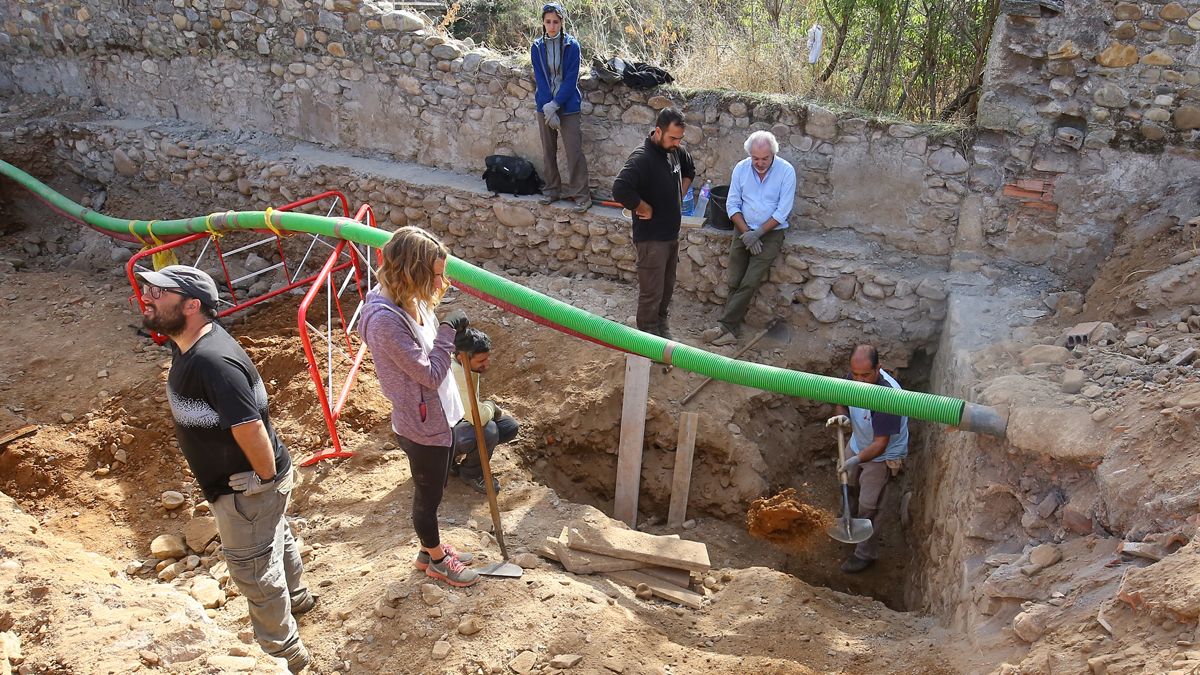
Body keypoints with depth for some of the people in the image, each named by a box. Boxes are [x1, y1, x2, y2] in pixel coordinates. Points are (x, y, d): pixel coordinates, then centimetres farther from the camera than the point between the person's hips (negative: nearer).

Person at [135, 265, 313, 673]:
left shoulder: (213, 362, -34)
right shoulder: (188, 345, -1)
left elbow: (250, 429, -34)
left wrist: (267, 479, -20)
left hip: (246, 489, -9)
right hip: (235, 481, 10)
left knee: (252, 568, 9)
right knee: (274, 538, 31)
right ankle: (296, 597, 57)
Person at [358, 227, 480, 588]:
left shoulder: (411, 301, -3)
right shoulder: (385, 319, -31)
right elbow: (430, 374, -25)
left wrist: (457, 336, -3)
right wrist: (447, 331, -21)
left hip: (438, 416, 9)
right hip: (421, 426, -9)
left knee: (434, 490, 27)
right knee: (427, 496, 16)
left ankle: (430, 548, 49)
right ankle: (436, 560, 39)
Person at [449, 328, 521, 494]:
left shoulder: (469, 367, -4)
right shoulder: (455, 373, -34)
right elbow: (479, 417, -39)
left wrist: (495, 411, -1)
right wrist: (491, 406, -17)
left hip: (461, 421, 9)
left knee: (510, 426, 3)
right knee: (488, 431, -32)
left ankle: (454, 455, 11)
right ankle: (470, 474, -2)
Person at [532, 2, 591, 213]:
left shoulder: (572, 45, -6)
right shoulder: (537, 47, 3)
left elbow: (571, 79, -10)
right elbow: (540, 79, -2)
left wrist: (555, 105, -16)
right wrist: (548, 107, -13)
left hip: (568, 106, -3)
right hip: (545, 106, 3)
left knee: (574, 151, -7)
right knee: (548, 151, 10)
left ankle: (581, 195, -2)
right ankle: (552, 190, 22)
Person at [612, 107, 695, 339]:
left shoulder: (675, 151, 1)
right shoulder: (641, 158, -25)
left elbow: (689, 170, 24)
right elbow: (620, 190, -38)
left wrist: (679, 196, 10)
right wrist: (645, 208, -24)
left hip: (672, 234, 8)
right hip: (651, 239, -8)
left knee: (668, 286, 22)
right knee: (651, 291, 2)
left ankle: (661, 321, 42)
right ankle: (648, 333, 19)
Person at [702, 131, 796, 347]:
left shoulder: (786, 171, -10)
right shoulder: (741, 168, 0)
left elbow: (783, 211, -11)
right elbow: (732, 204, 3)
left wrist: (757, 233, -16)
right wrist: (746, 232, -10)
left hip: (772, 231, -3)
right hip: (744, 229, 3)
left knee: (750, 282, -16)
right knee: (734, 282, -9)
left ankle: (725, 326, -12)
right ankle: (732, 329, -4)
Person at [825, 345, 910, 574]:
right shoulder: (856, 377, -20)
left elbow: (880, 444, -35)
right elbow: (843, 402, 0)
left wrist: (857, 459, -50)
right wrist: (842, 416, -22)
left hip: (882, 456, -7)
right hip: (858, 444, 7)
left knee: (868, 506, 5)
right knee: (850, 484, 29)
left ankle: (866, 554, 27)